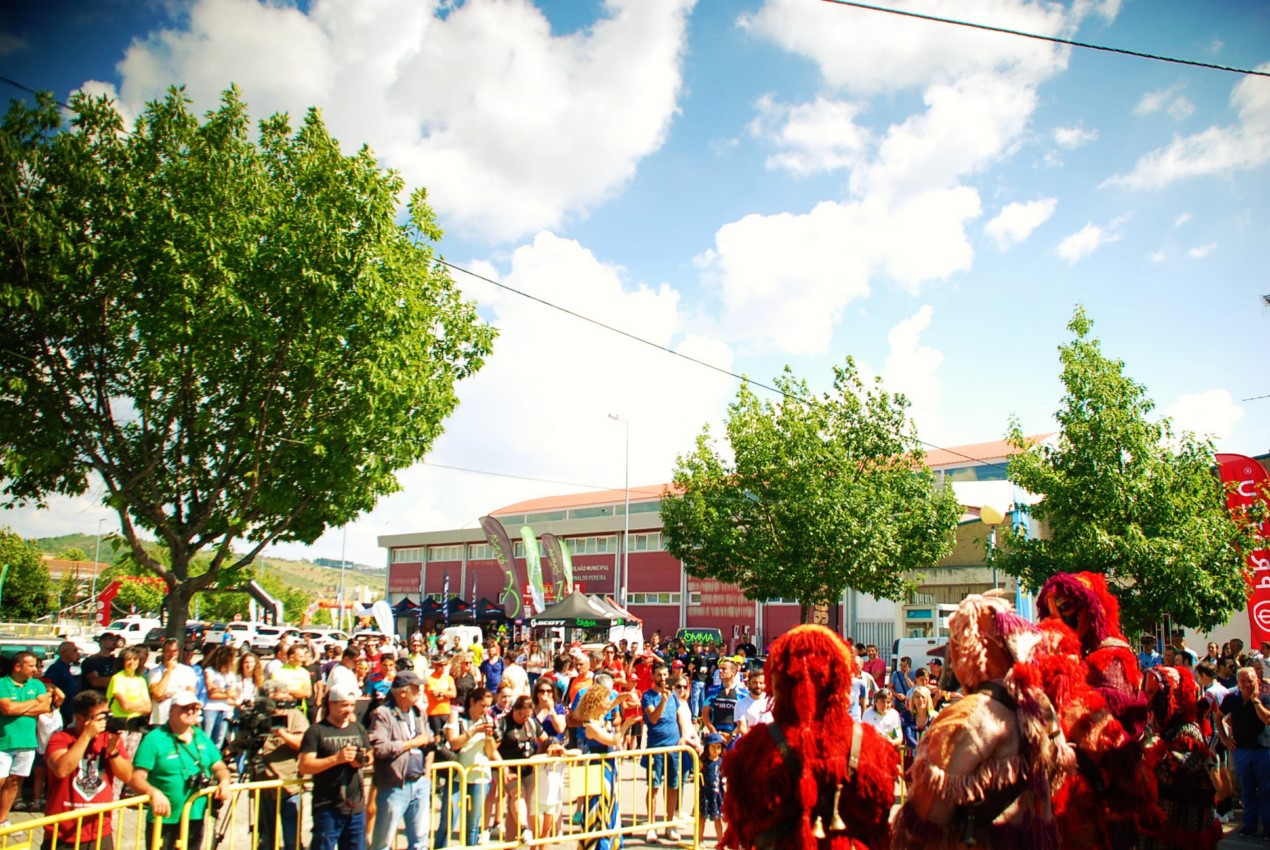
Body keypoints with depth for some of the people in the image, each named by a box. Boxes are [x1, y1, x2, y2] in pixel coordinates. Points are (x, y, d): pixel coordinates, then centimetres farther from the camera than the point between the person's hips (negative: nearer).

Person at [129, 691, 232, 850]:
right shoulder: (154, 739, -9)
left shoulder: (202, 738, 10)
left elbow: (219, 767, 16)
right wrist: (154, 792, -34)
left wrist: (224, 781, -6)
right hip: (164, 822, -6)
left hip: (196, 820, 6)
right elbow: (135, 777, -16)